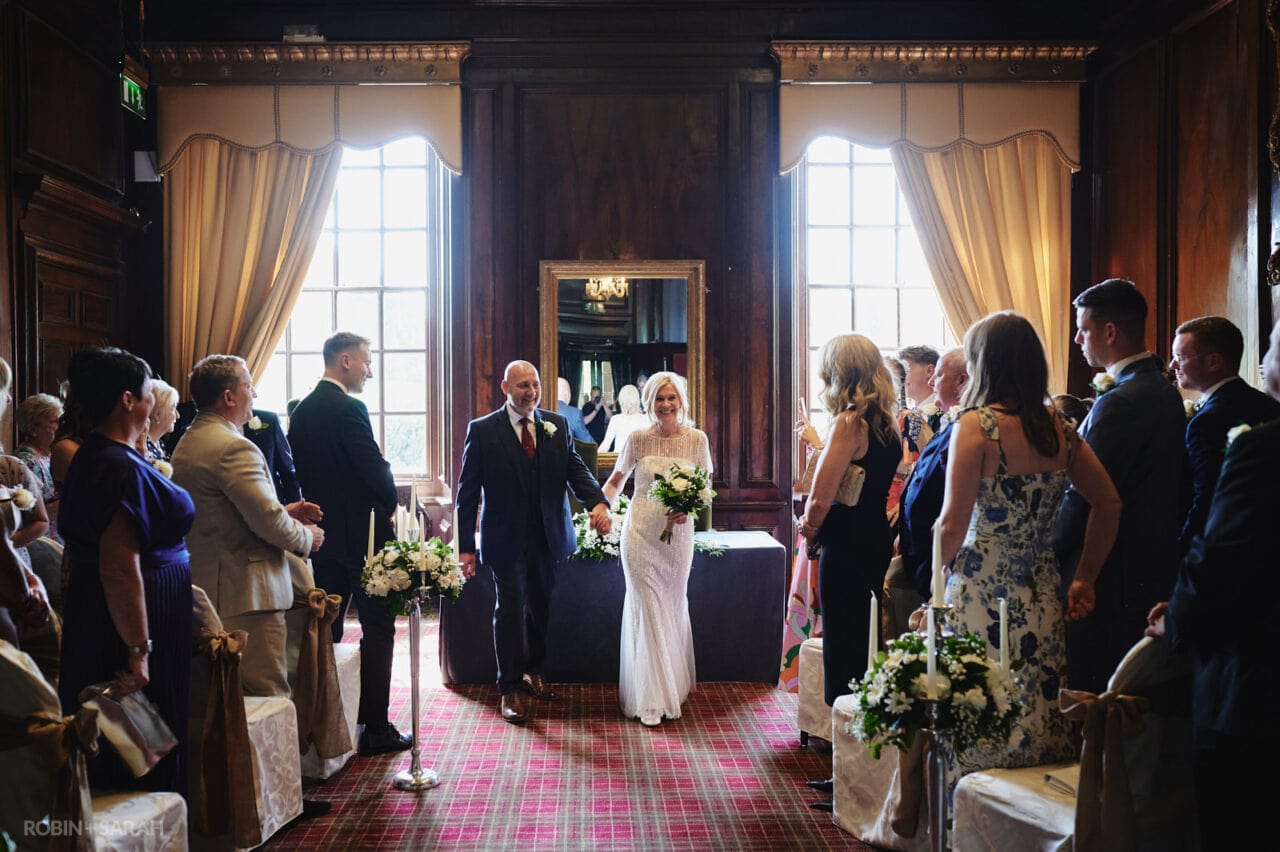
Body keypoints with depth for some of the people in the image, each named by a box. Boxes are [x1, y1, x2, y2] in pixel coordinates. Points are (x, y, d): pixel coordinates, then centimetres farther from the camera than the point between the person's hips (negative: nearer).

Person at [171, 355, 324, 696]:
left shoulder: (185, 444, 14)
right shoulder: (234, 447, -18)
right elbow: (268, 521, -22)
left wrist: (284, 512, 14)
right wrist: (307, 537, -3)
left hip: (203, 588, 11)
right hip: (246, 593, -11)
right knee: (267, 696, -6)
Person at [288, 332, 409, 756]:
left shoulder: (301, 411, 10)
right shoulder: (348, 409, -16)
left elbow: (300, 470, 14)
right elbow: (376, 470, -19)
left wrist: (321, 510, 18)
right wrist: (390, 506, -2)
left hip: (321, 534, 9)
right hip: (360, 534, -8)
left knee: (326, 626, 14)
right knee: (377, 628, 0)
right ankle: (375, 728, 3)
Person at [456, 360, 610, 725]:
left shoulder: (557, 425, 3)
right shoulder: (482, 430, -7)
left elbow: (576, 469, -4)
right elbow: (468, 492, -7)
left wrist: (598, 502, -25)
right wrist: (465, 546, -10)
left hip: (547, 536, 4)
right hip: (506, 539, -4)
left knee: (540, 607, 16)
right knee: (510, 610, 3)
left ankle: (532, 671, 37)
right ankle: (510, 689, 17)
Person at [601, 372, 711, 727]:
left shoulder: (697, 439, -1)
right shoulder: (637, 439, -4)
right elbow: (615, 481, 8)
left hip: (678, 532, 2)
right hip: (641, 532, -1)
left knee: (674, 607, 13)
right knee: (647, 609, 0)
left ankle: (673, 684, 31)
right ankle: (650, 699, 9)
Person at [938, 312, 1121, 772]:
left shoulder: (975, 425, -12)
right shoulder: (1060, 429, 7)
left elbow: (952, 527, -16)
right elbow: (1108, 503, 13)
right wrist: (1084, 579, 17)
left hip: (981, 602, -6)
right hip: (1042, 602, 6)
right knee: (1038, 715, 14)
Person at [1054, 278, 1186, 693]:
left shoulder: (1118, 403, -20)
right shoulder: (1167, 393, 10)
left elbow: (1084, 499, -21)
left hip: (1110, 577, -9)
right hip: (1156, 567, 10)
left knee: (1087, 688, 0)